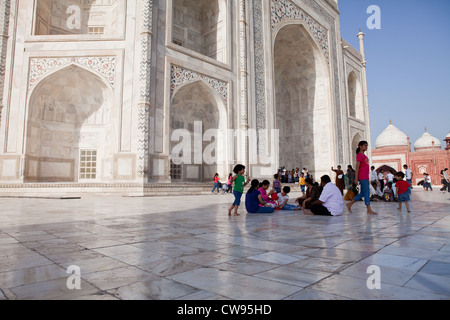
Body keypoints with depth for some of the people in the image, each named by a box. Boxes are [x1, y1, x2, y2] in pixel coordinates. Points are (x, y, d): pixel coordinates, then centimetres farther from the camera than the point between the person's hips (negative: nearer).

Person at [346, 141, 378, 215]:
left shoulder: (364, 156, 19)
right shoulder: (359, 155, -8)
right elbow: (357, 167, -13)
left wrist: (368, 178, 19)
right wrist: (356, 178, -16)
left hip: (365, 177, 9)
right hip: (362, 177, -9)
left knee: (362, 193, 11)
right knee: (367, 193, -5)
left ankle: (349, 204, 16)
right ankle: (369, 210, 1)